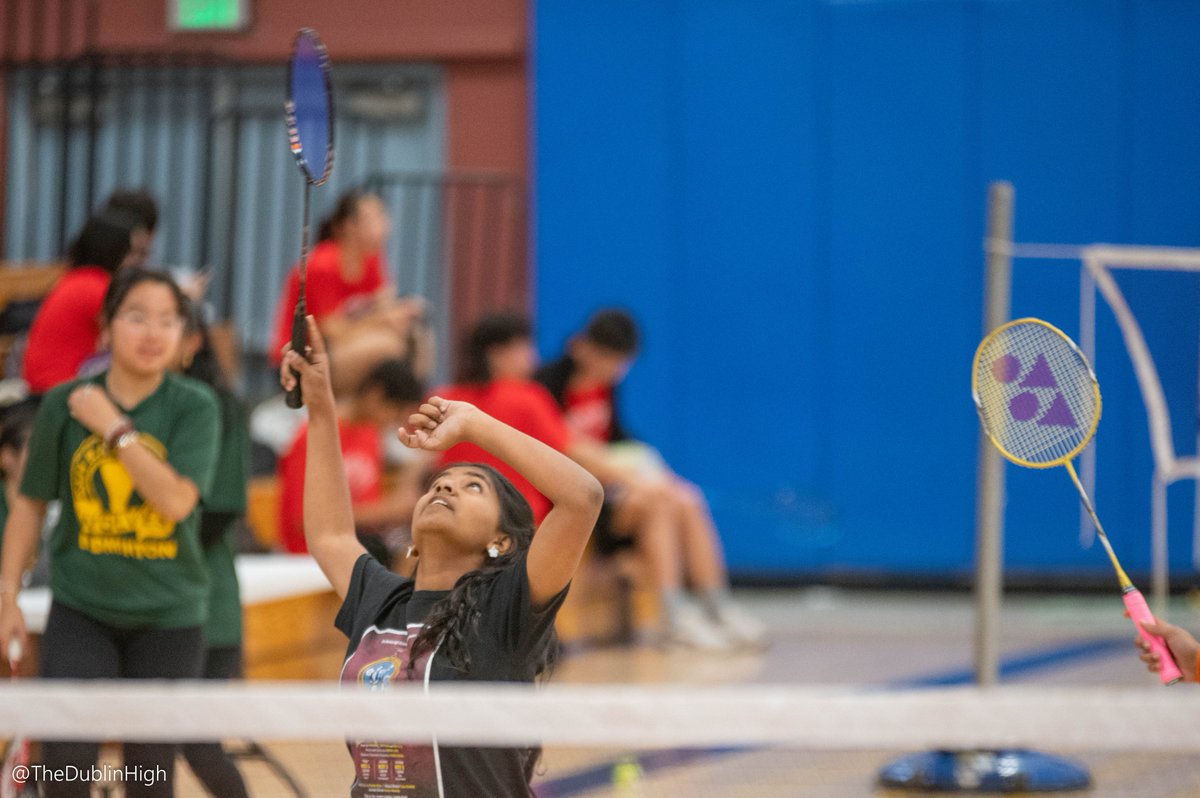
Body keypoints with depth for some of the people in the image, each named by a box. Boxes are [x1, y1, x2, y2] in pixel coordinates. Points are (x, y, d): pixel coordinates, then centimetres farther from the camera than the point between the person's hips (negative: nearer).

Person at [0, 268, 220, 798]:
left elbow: (177, 501, -20)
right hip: (80, 609, 0)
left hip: (167, 614, 0)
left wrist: (115, 429, -19)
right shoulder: (64, 405, -3)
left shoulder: (194, 408, -7)